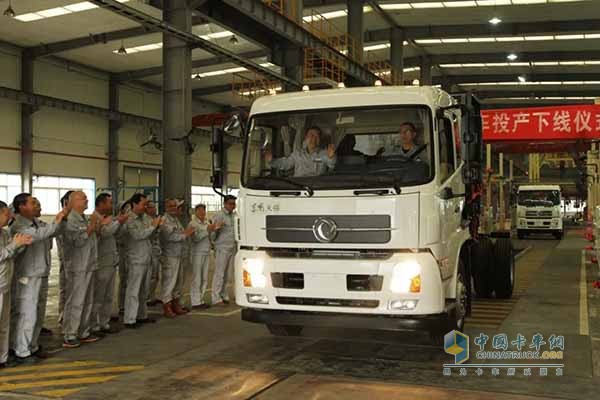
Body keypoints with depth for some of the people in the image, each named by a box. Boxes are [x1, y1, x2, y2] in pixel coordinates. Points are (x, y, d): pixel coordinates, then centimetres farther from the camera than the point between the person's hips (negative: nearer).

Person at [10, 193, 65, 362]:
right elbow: (37, 235, -33)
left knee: (39, 315, 15)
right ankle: (21, 352, 9)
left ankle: (32, 346, 28)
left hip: (42, 275, 8)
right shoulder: (18, 226, -16)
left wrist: (61, 219, 4)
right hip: (27, 278, -8)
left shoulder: (36, 222, 10)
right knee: (27, 315, -2)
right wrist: (56, 223, -29)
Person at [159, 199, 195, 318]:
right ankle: (167, 307, 4)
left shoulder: (175, 219, 15)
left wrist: (186, 232, 4)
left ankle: (176, 304, 26)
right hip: (169, 256, -10)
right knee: (169, 282, -4)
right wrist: (185, 235, -16)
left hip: (178, 256, 10)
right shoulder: (165, 221, -16)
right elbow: (170, 236, -25)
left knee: (178, 281, 15)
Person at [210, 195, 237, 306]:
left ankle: (224, 296, 17)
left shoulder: (233, 216, 16)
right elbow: (213, 235, -5)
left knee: (227, 274, 9)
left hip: (232, 249, 7)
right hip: (222, 248, -6)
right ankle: (216, 298, -3)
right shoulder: (219, 216, -4)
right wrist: (216, 229, -23)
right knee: (219, 273, -5)